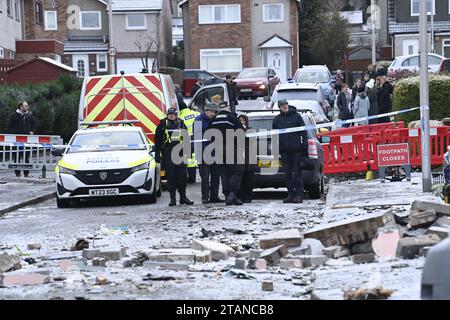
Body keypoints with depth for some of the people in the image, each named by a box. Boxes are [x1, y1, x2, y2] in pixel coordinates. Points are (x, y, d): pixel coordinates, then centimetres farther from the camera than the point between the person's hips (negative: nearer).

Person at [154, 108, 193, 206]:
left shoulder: (181, 124, 12)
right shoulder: (162, 125, 4)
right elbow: (157, 141, 5)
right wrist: (157, 154, -1)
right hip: (168, 153, -2)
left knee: (182, 174, 0)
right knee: (171, 175, -4)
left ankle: (183, 196, 9)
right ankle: (173, 198, 0)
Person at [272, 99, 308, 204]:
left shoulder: (296, 116, 0)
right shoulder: (277, 119, 11)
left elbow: (304, 132, -1)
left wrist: (305, 146, -7)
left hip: (296, 150, -4)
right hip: (284, 151, 4)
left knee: (297, 173, -4)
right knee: (288, 173, 6)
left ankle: (299, 195, -2)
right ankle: (290, 194, 12)